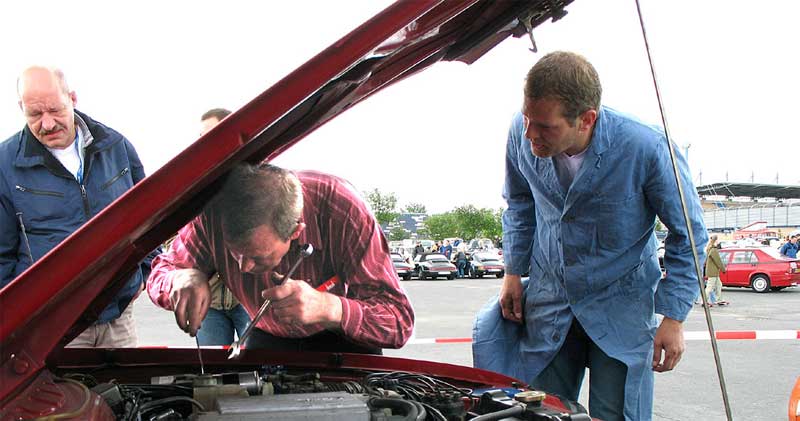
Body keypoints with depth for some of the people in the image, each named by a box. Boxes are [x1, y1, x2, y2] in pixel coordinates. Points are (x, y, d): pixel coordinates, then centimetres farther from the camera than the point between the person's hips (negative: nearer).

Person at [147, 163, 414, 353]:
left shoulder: (345, 212, -36)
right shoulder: (212, 211, -29)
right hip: (268, 339, 2)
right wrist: (185, 277, -37)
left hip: (340, 340, -2)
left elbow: (400, 320, -35)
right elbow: (162, 271, -11)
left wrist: (327, 307, -54)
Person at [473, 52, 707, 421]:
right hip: (549, 294, 4)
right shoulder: (522, 133, -15)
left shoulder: (647, 150, -27)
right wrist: (514, 271, 6)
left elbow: (688, 234, -12)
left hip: (620, 305, -3)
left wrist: (674, 317, -13)